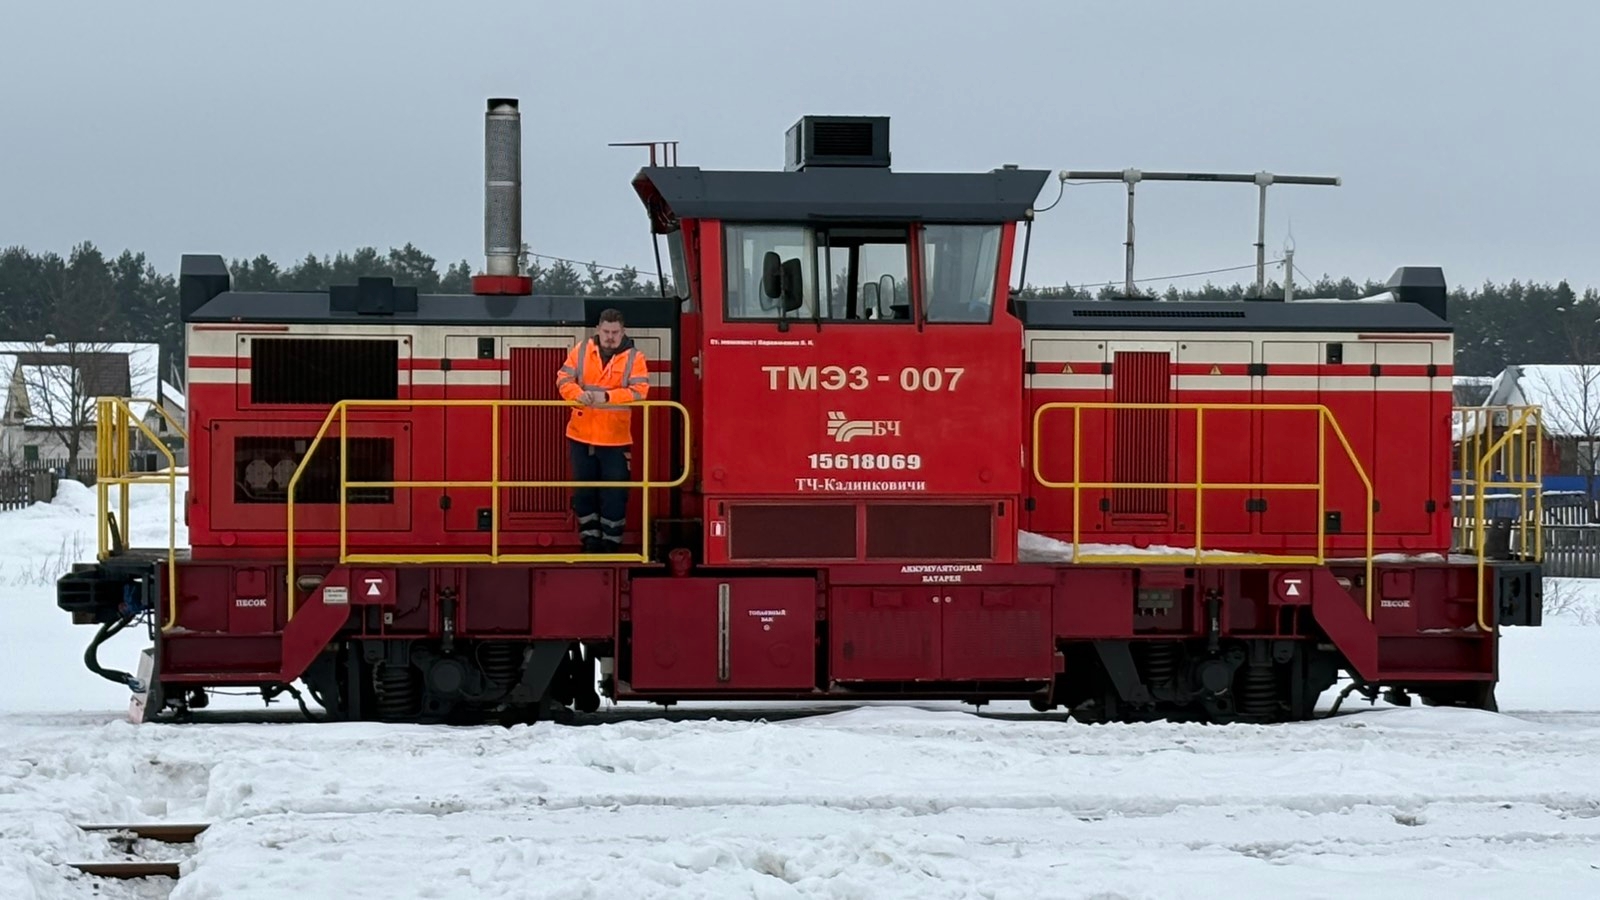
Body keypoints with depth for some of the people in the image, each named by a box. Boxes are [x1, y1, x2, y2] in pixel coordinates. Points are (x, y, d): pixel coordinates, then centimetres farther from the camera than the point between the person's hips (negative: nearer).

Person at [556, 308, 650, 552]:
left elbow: (639, 391, -15)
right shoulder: (581, 352, 4)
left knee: (614, 494, 1)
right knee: (583, 491, 10)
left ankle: (611, 542, 11)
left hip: (615, 440, -3)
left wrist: (606, 397, -27)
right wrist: (578, 394, -24)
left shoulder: (634, 358, -3)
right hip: (581, 436, 3)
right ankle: (590, 540, 21)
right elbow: (564, 379, -2)